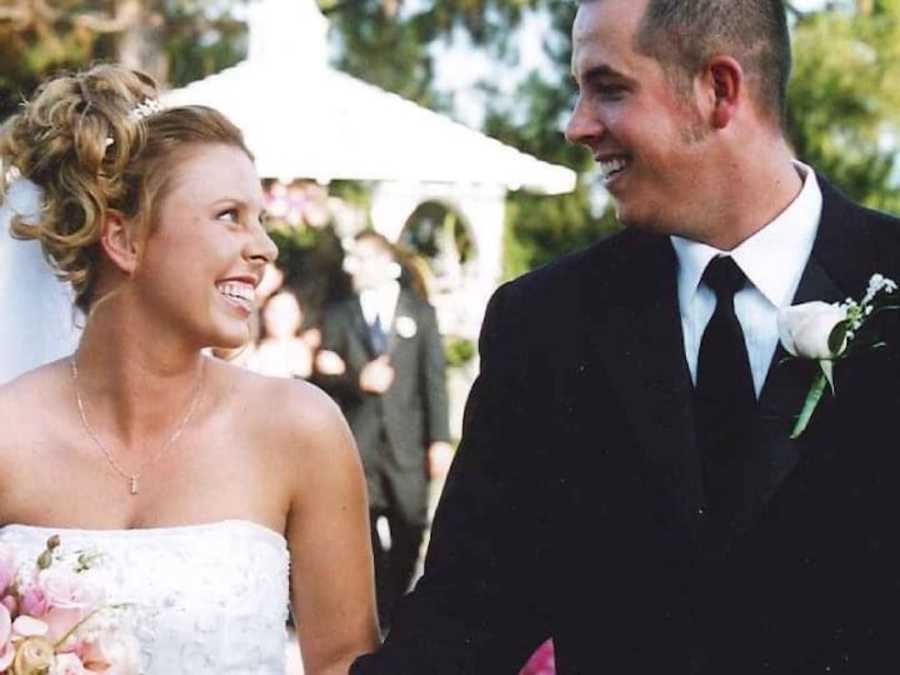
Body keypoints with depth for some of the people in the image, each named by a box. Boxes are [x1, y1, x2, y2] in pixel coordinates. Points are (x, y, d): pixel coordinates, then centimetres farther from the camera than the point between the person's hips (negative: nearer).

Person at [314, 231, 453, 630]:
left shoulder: (420, 313, 7)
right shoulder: (338, 317, 10)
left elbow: (434, 380, 4)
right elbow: (325, 377, 5)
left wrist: (440, 439, -3)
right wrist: (358, 380, -15)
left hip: (406, 442, 0)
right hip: (356, 442, 0)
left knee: (408, 532, 1)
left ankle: (390, 610, 16)